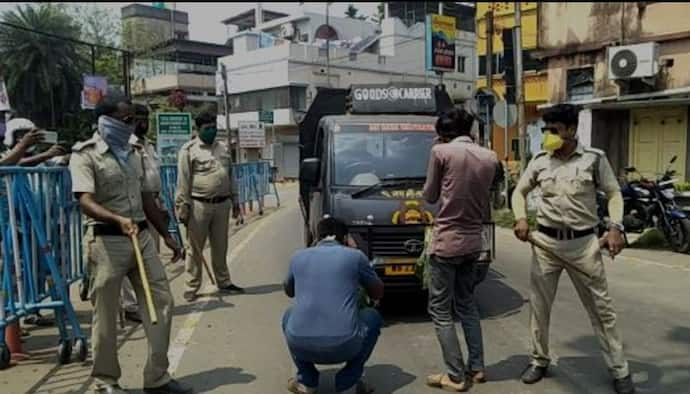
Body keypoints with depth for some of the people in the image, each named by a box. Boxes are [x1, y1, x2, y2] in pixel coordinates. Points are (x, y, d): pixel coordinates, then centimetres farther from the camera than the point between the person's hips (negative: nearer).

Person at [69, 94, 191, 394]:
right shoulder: (85, 154, -7)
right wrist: (118, 220, -38)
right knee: (105, 315, 4)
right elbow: (86, 202, -21)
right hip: (106, 241, -6)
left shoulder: (134, 153, 13)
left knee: (162, 302, 6)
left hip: (141, 237, 7)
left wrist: (166, 235, 19)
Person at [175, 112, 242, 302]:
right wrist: (183, 207, -10)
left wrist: (234, 200, 16)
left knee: (220, 247, 14)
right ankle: (192, 287, 11)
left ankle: (224, 282, 25)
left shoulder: (223, 148, 13)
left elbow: (230, 176, 18)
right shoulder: (189, 149, -4)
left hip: (222, 204, 5)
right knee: (195, 248, 2)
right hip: (199, 205, -5)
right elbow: (183, 181, -7)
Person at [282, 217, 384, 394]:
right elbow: (378, 293, 24)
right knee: (373, 317, 27)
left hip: (300, 345, 2)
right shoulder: (355, 256, 7)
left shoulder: (299, 256, 14)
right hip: (343, 346, -2)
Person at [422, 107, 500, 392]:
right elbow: (487, 204, 9)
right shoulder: (490, 158, 5)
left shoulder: (441, 152, -10)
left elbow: (430, 197, 1)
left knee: (441, 310, 4)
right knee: (467, 305, 20)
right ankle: (476, 368, 25)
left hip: (446, 241, -6)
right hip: (473, 242, 6)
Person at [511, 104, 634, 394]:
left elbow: (614, 193, 3)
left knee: (601, 307, 6)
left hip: (583, 243, -2)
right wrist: (520, 218, -4)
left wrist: (615, 227, -12)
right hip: (546, 242, 2)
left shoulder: (594, 159, -3)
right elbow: (519, 191, 14)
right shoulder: (540, 161, 4)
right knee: (539, 304, 9)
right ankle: (539, 360, 27)